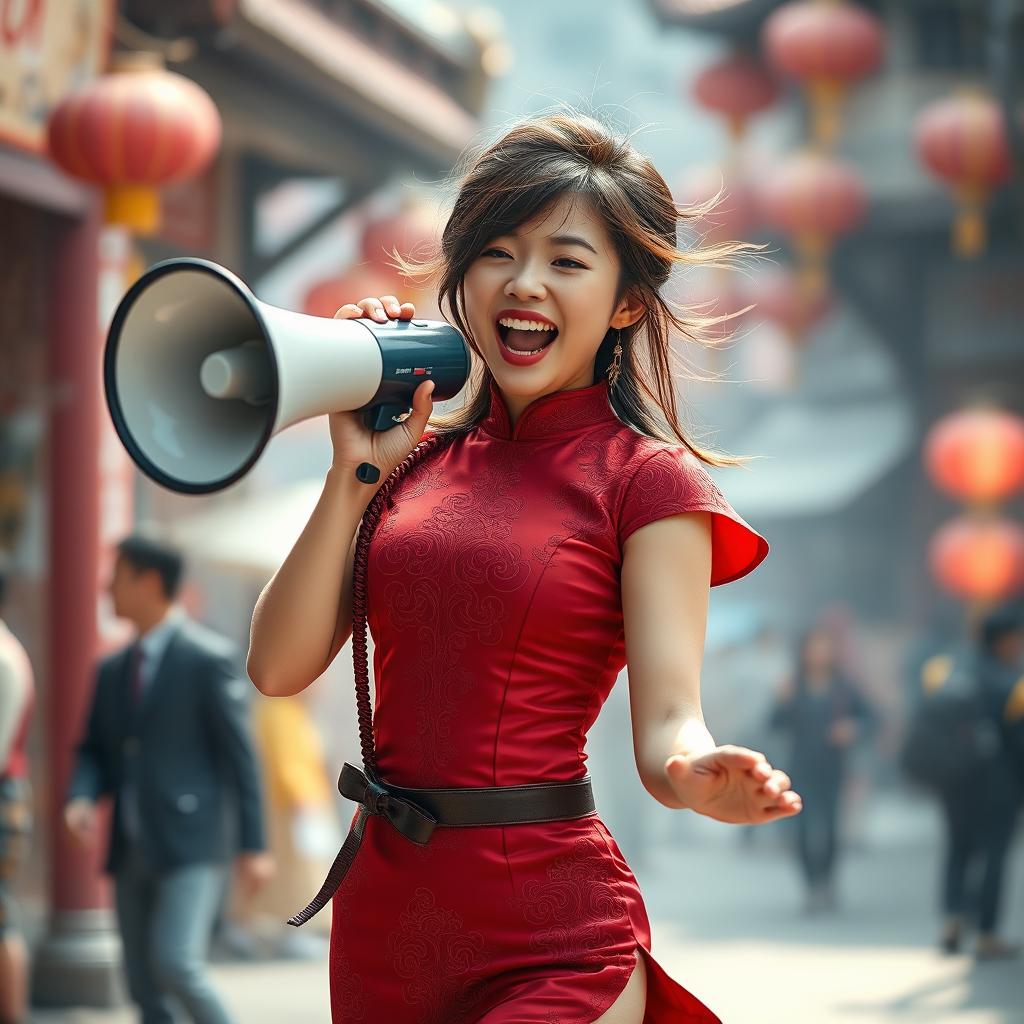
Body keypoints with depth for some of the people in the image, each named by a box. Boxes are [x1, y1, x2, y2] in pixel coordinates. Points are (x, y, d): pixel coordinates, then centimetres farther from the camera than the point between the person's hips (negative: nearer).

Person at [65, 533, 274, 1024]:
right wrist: (81, 798, -5)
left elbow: (240, 754, -7)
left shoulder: (211, 658, -6)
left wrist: (252, 846, -9)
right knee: (143, 981, 6)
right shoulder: (112, 669, 14)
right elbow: (93, 749, 18)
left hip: (190, 846, -7)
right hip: (132, 850, 7)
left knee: (175, 963, -19)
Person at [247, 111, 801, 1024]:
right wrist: (355, 474, -4)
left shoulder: (647, 480, -5)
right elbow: (279, 667, 2)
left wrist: (705, 776, -35)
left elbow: (668, 727, -14)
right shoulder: (419, 455, 9)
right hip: (382, 915, 5)